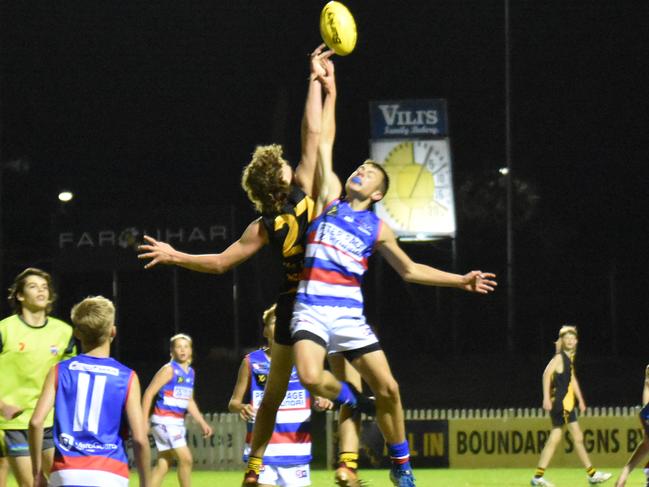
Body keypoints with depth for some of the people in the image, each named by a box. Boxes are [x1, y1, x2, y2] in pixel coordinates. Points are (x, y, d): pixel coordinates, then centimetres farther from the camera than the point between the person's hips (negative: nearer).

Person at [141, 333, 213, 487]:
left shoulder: (190, 372, 14)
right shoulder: (169, 370, -10)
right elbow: (149, 393, -12)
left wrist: (202, 423, 18)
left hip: (178, 422, 8)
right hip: (164, 421, -8)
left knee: (163, 465, 7)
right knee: (185, 459, -12)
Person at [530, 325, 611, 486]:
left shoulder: (569, 358, 16)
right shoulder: (559, 358, -11)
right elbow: (547, 374, -24)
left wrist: (580, 400, 26)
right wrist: (546, 398, -31)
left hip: (568, 403, 10)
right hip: (560, 402, -10)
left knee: (554, 440, 8)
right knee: (578, 438, -7)